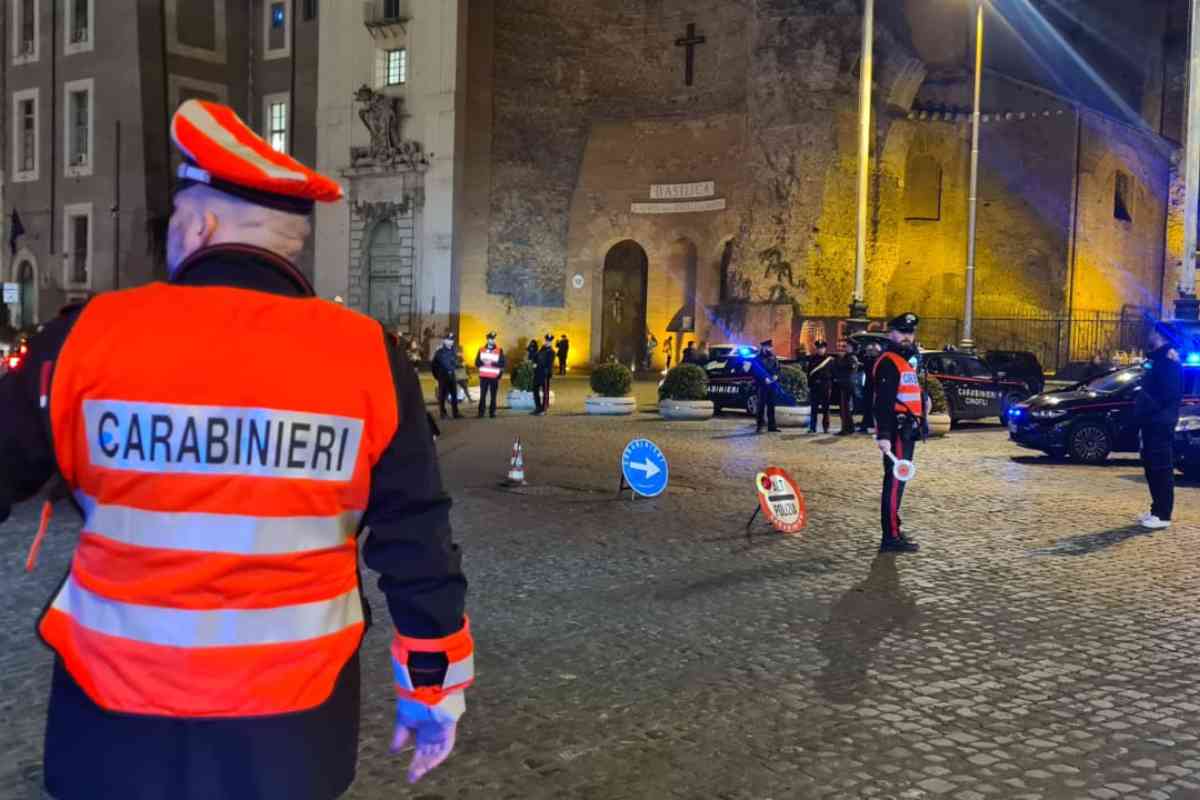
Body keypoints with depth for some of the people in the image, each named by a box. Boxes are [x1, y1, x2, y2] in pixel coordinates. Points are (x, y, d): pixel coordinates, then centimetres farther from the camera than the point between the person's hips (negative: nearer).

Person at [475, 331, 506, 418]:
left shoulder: (499, 350, 2)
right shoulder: (481, 350, 8)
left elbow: (503, 364, -5)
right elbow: (477, 363, 5)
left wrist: (493, 363, -17)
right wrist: (483, 362, -16)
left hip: (494, 377, -1)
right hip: (483, 377, 1)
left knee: (493, 396, 0)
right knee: (482, 395, -2)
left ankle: (492, 412, 7)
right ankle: (481, 412, 1)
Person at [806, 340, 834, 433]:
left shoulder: (830, 359, 2)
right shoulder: (812, 358, 6)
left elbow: (832, 374, 2)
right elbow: (809, 373, 6)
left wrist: (831, 386, -4)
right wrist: (809, 386, 1)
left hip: (826, 386, -1)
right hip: (815, 386, 1)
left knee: (825, 408, 4)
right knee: (814, 408, 1)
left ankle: (826, 427, 11)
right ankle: (812, 427, 4)